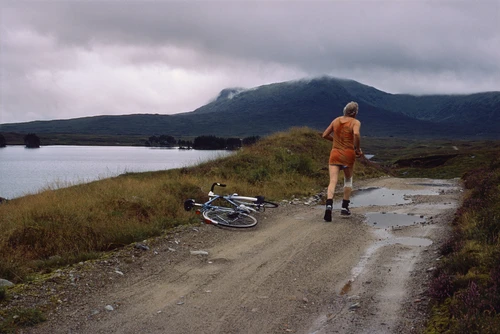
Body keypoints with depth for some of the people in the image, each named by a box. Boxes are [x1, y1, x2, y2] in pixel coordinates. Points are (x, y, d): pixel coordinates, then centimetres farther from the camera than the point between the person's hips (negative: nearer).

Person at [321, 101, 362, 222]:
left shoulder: (336, 120, 9)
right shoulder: (355, 122, -4)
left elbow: (325, 135, 12)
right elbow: (356, 134, -25)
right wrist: (357, 149, -12)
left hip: (335, 154, 2)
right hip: (348, 154, -2)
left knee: (332, 181, -8)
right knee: (348, 180, 21)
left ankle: (329, 205, -32)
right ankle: (344, 207, 23)